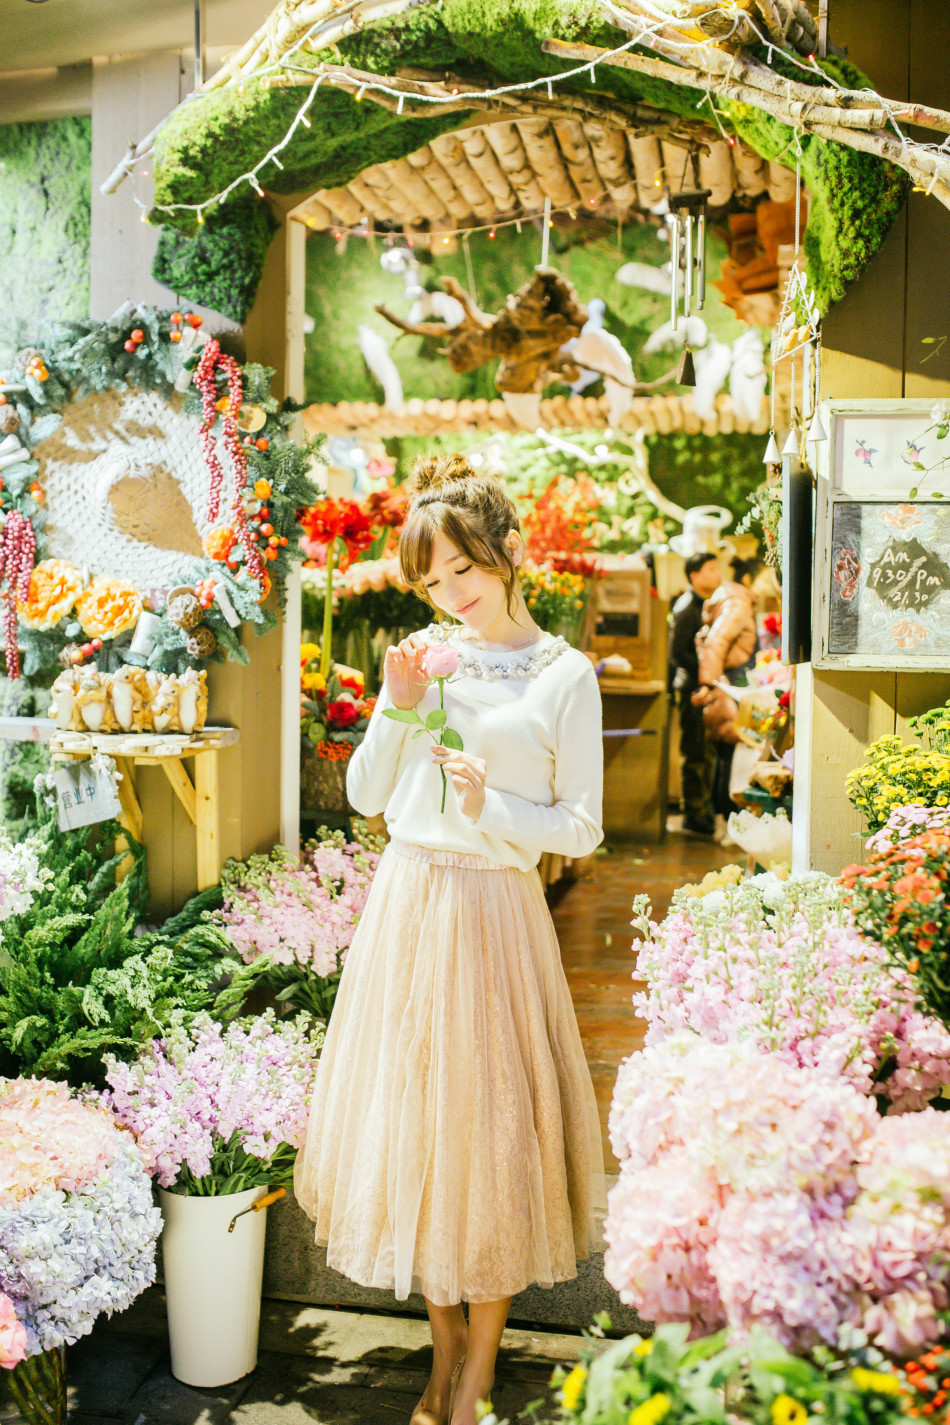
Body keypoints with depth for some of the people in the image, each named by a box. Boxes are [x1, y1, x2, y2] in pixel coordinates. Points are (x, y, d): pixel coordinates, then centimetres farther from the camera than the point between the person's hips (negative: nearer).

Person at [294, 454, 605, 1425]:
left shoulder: (565, 674, -4)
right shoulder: (424, 654, 7)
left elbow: (582, 827, -4)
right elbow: (365, 797, 7)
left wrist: (491, 808, -18)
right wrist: (398, 708, -6)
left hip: (494, 914, -4)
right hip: (405, 903, 4)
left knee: (487, 1115, 3)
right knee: (410, 1113, 11)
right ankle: (444, 1345, 30)